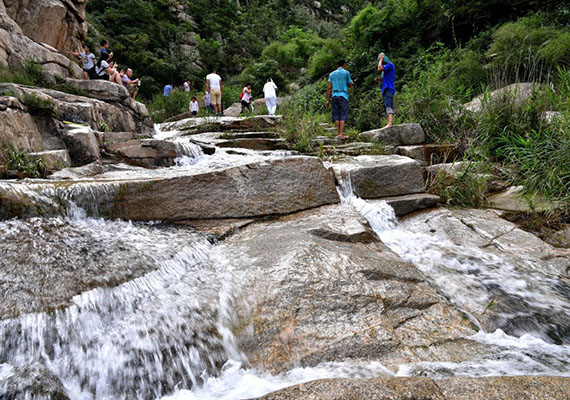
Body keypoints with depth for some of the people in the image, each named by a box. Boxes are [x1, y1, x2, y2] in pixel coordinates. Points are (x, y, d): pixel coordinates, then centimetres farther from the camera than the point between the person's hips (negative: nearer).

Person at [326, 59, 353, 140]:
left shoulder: (332, 74, 13)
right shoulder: (346, 73, 4)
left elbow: (329, 88, 6)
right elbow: (350, 85, 10)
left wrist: (328, 100, 6)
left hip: (334, 96, 3)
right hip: (343, 96, -3)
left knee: (336, 115, 6)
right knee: (343, 115, -5)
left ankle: (338, 133, 3)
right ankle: (341, 134, -14)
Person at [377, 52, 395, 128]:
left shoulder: (390, 65, -5)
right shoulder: (385, 67, 23)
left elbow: (380, 68, -18)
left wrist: (381, 59, -5)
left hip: (389, 89, -10)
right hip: (385, 89, 10)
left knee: (389, 106, -21)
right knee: (387, 107, 7)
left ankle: (389, 123, -32)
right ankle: (389, 124, 7)